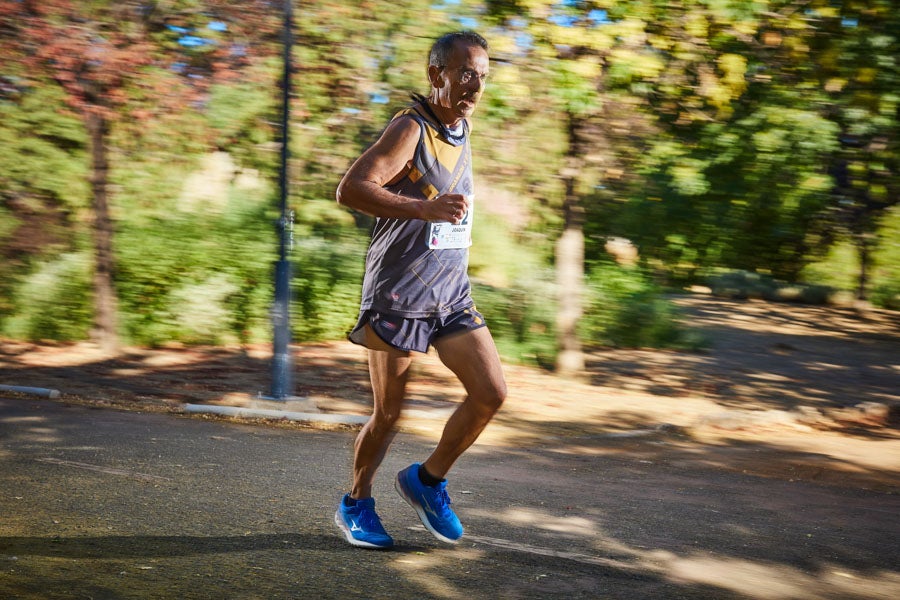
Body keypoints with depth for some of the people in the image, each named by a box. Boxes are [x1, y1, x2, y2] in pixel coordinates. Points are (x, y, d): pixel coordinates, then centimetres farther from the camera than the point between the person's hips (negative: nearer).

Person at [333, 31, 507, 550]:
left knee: (492, 393, -5)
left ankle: (428, 479, 16)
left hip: (452, 293, 7)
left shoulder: (462, 128, 12)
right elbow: (350, 189, -27)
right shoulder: (411, 128, -14)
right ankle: (356, 504, 27)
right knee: (389, 414, 3)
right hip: (398, 295, -7)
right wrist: (423, 208, -37)